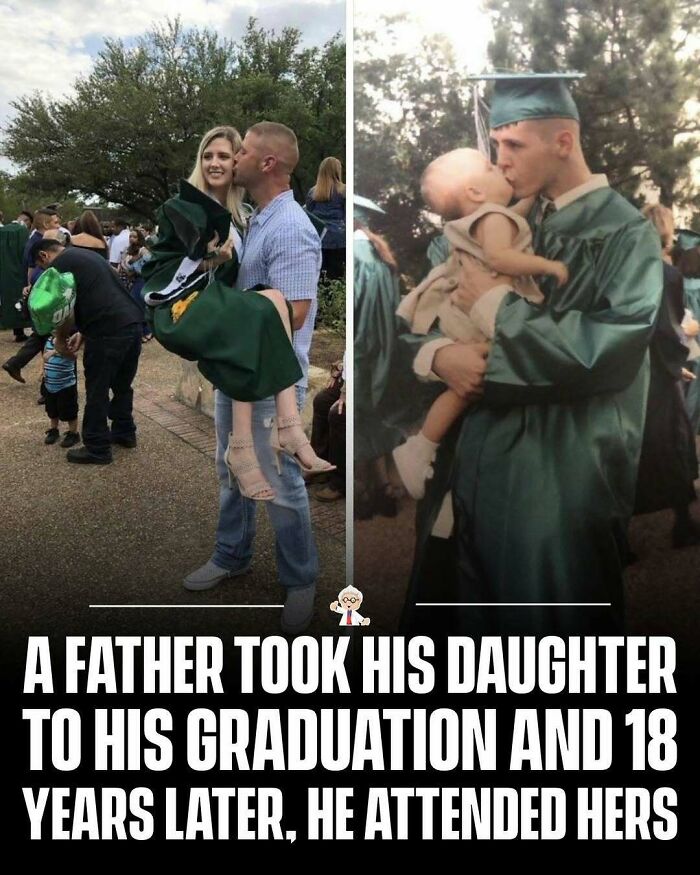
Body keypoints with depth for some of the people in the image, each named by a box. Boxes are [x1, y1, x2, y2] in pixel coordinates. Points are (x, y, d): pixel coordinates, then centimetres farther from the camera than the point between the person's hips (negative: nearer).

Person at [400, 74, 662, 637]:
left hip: (561, 478, -5)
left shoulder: (627, 233, -5)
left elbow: (610, 348, -20)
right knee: (469, 620, 15)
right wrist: (434, 356, -13)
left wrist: (496, 305, -13)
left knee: (548, 637, 5)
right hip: (476, 463, 6)